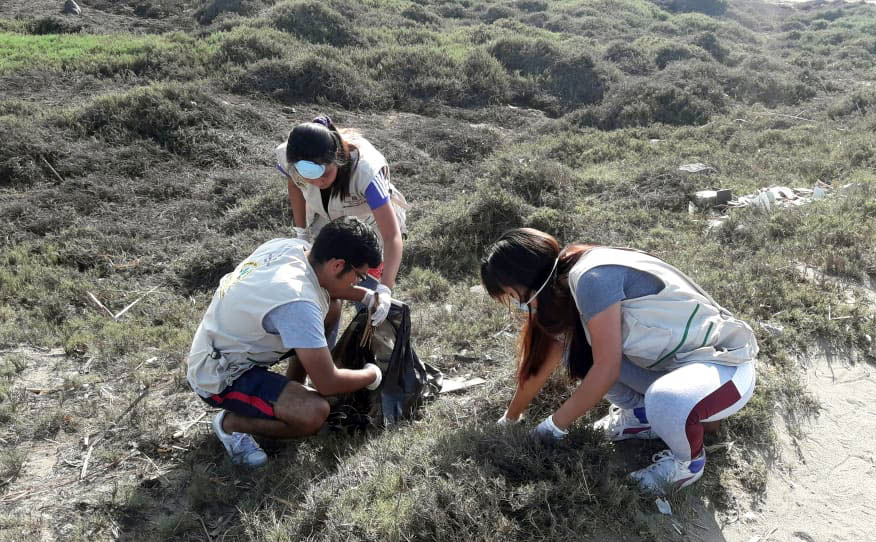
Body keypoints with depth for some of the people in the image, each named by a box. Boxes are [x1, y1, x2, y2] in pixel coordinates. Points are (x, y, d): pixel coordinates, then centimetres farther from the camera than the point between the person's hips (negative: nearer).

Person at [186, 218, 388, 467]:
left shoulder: (293, 246, -10)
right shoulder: (297, 302, -35)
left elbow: (324, 281, 16)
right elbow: (327, 383, -27)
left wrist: (366, 296, 4)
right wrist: (372, 376, -9)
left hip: (227, 344, 9)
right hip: (220, 377, -9)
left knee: (330, 313, 8)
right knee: (314, 413, -28)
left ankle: (289, 392, 16)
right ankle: (230, 423, -2)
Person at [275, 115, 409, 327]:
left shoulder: (365, 170, -43)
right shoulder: (288, 157, -30)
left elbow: (393, 236, -43)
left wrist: (384, 289, -53)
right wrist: (301, 233, 0)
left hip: (371, 223, -3)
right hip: (328, 221, 4)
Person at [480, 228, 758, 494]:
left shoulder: (591, 276, -26)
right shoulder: (564, 294, 1)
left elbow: (606, 370, -25)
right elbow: (541, 366, 12)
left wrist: (557, 423, -13)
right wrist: (509, 418, 22)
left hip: (727, 363, -8)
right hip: (673, 362, 8)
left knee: (665, 402, -38)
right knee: (576, 350, -4)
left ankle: (689, 460, -3)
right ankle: (645, 415, 16)